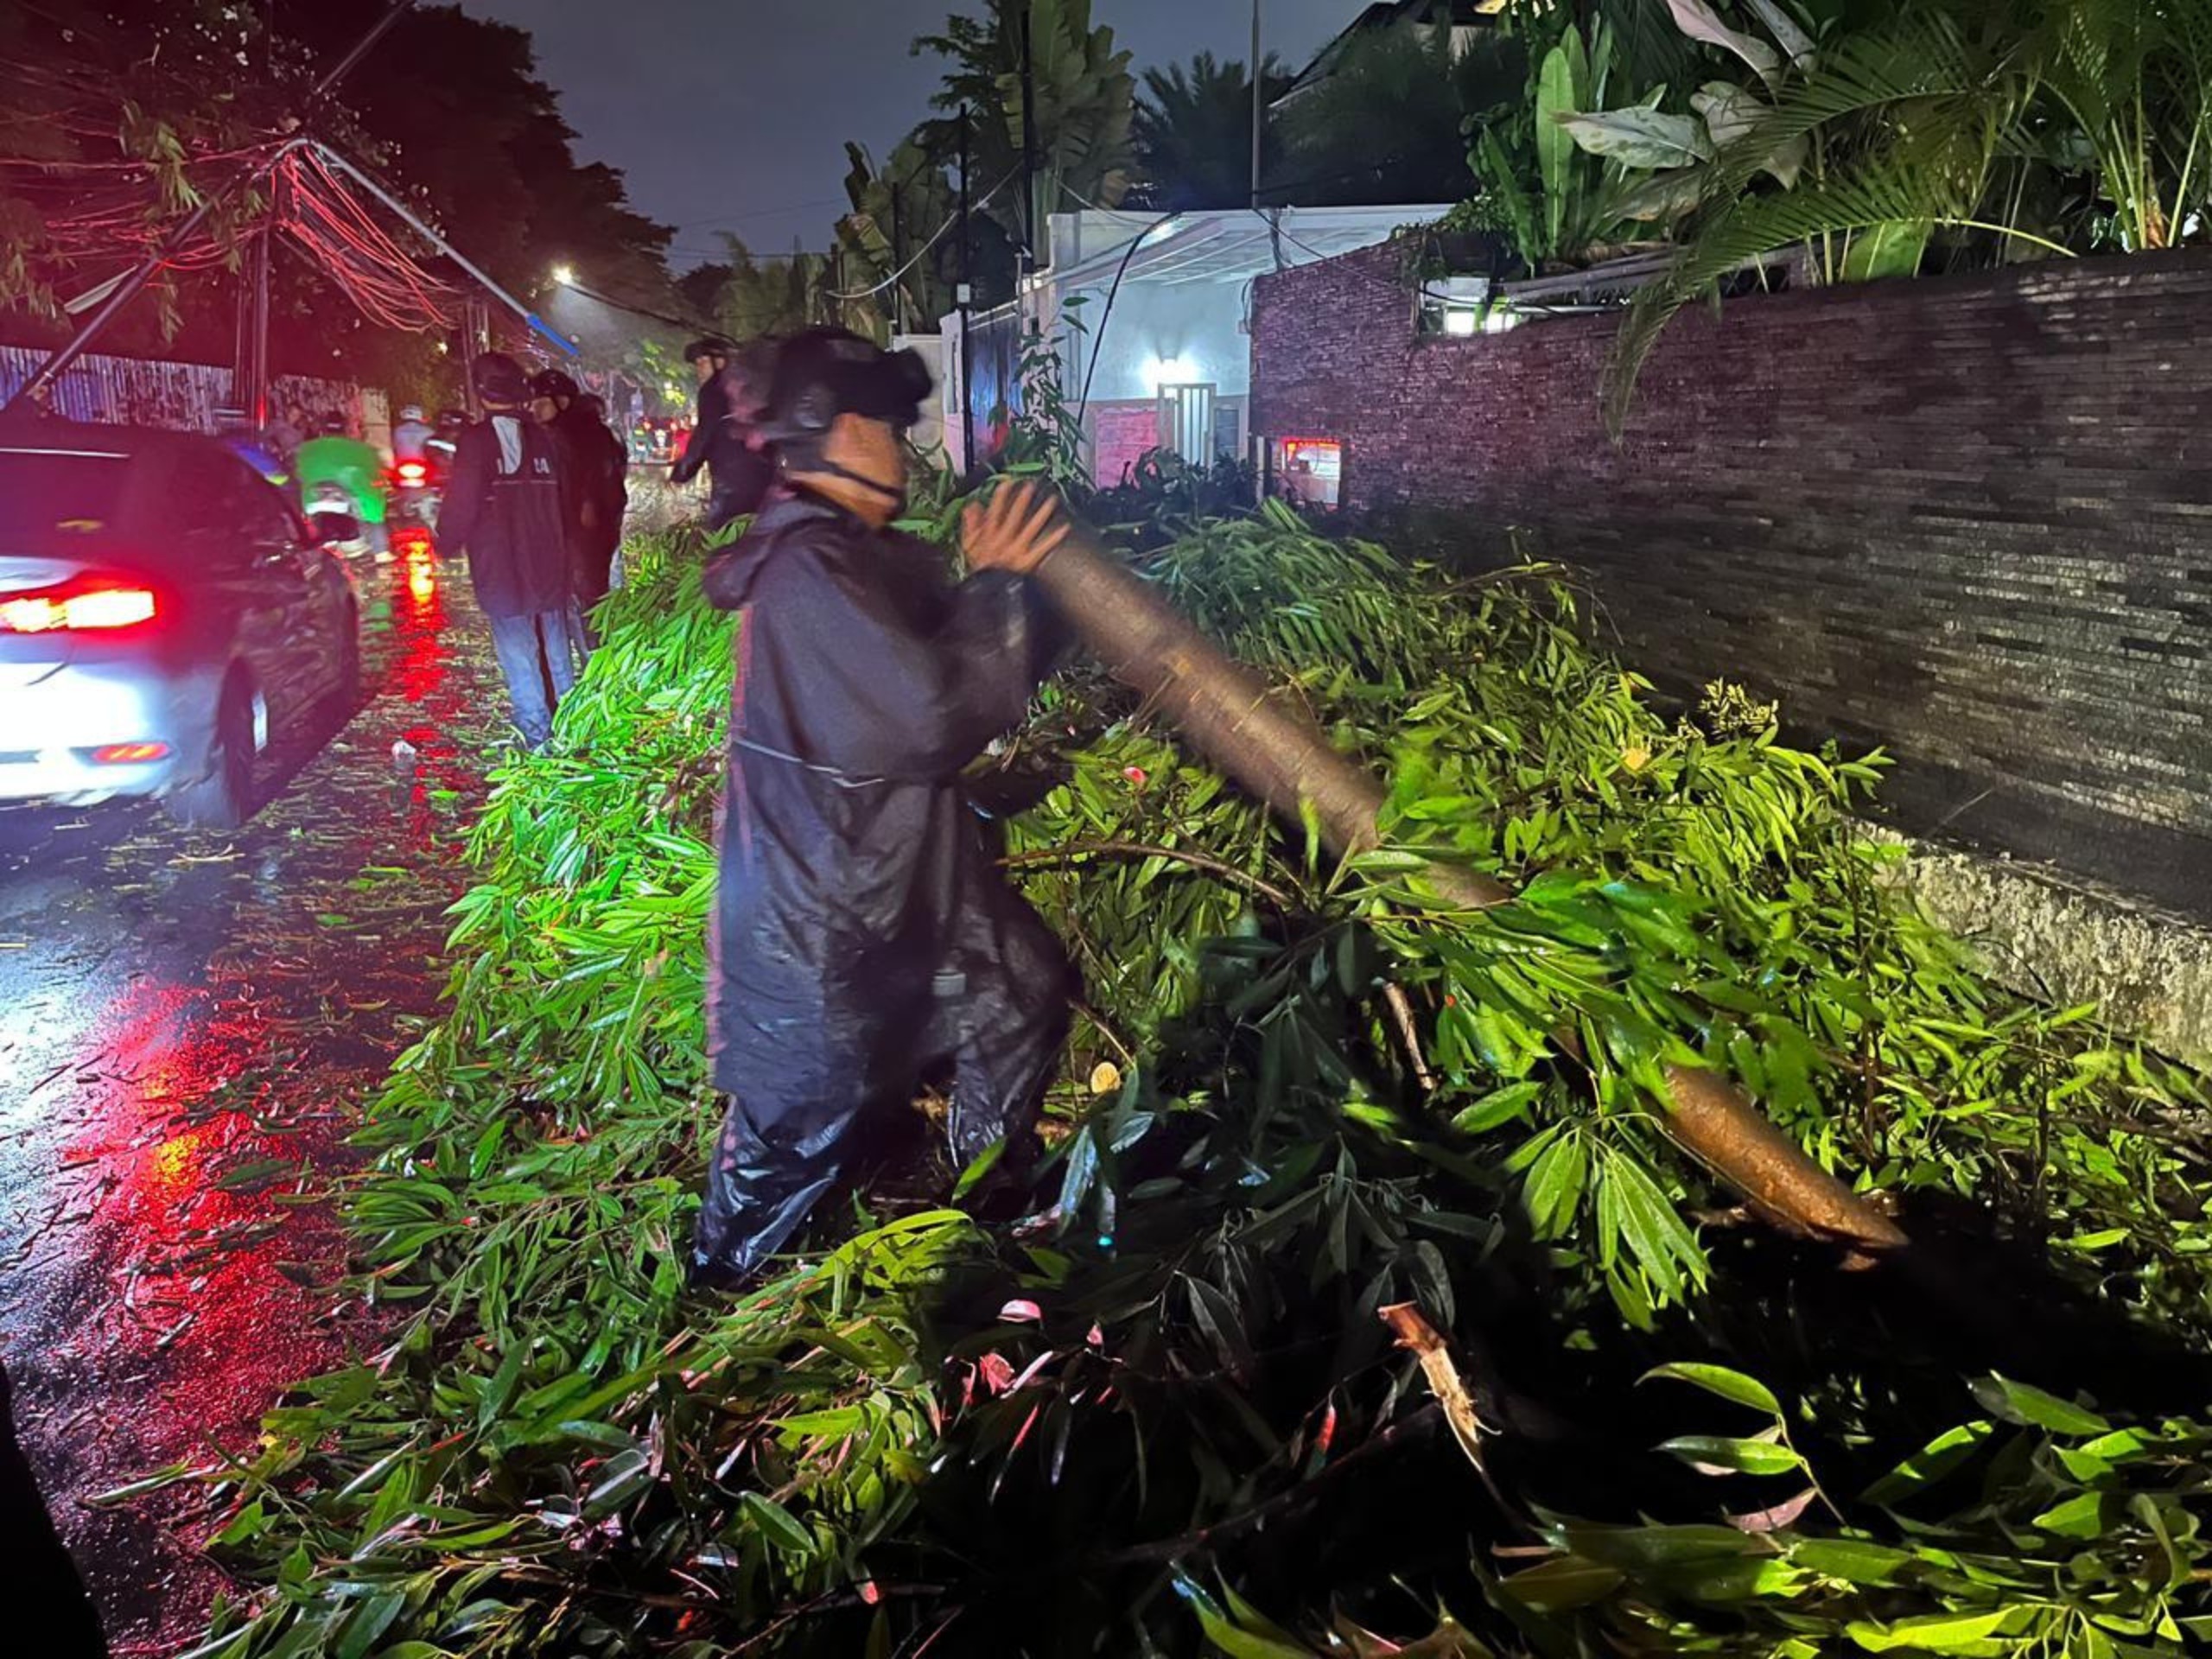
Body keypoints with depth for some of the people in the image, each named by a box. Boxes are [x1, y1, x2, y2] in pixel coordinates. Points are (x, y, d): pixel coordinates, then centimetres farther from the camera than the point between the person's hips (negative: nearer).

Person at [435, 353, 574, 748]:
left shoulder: (476, 441, -13)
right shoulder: (543, 439, 4)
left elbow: (460, 506, -14)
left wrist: (446, 544, 2)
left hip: (500, 571, -5)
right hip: (548, 565, 5)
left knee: (518, 654, 2)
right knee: (557, 650, 14)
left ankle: (538, 734, 4)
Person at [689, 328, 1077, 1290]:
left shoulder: (872, 554, 5)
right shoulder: (808, 572, -26)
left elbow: (996, 674, 10)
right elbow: (939, 717, -31)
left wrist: (1020, 580, -6)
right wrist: (997, 583, -19)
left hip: (912, 871, 10)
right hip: (820, 907, -10)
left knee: (1023, 996, 22)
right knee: (806, 1107, 8)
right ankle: (724, 1271, 36)